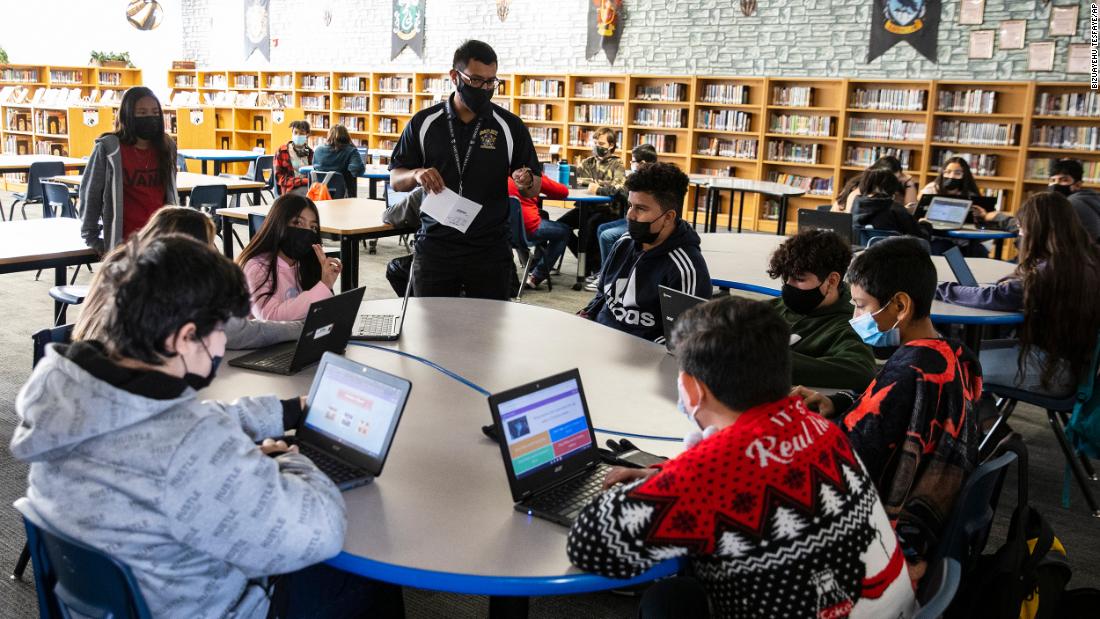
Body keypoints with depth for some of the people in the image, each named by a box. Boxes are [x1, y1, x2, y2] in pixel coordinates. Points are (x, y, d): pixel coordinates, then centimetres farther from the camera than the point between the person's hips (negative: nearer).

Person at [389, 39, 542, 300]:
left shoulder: (510, 126, 2)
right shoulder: (424, 122, 4)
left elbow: (533, 190, 6)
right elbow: (395, 180, 8)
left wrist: (527, 182, -17)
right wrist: (416, 175, -14)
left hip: (490, 251, 0)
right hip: (434, 248, 1)